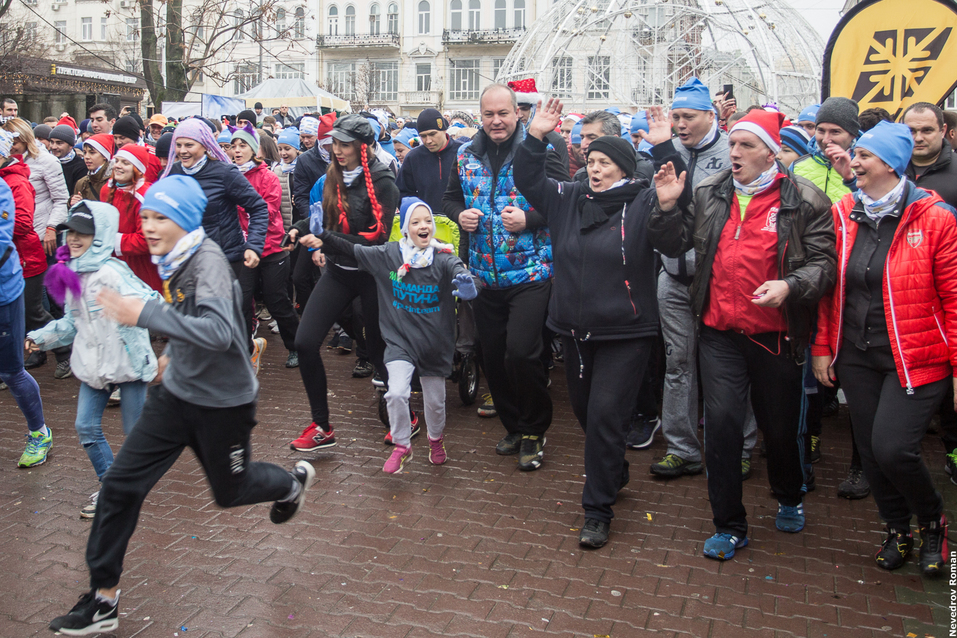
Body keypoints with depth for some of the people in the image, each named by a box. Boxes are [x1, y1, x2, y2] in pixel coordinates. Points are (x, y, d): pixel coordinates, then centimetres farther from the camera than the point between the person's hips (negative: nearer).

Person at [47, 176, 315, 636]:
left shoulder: (208, 260, -24)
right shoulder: (175, 260, 1)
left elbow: (219, 332, -39)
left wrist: (144, 314, -41)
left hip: (222, 401, -7)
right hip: (177, 391, 7)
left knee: (229, 491, 14)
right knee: (120, 485, 0)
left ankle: (294, 481, 46)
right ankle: (104, 599, 15)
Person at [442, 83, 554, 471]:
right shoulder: (466, 155, 9)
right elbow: (449, 198, 21)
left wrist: (529, 219, -20)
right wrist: (460, 215, 0)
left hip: (530, 273, -5)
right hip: (484, 274, 6)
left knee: (521, 352, -14)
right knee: (492, 355, 11)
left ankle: (534, 431, 10)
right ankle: (513, 427, 31)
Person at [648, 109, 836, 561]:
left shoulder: (804, 200, -4)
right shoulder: (709, 194, 6)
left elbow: (823, 263, -6)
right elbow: (673, 245, 12)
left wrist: (789, 285, -25)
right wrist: (667, 206, -5)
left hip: (776, 334, -1)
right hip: (720, 333, 2)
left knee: (781, 426, 13)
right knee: (722, 421, -4)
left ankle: (789, 499, 45)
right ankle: (730, 526, 13)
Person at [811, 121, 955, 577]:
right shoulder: (842, 214, 4)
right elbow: (830, 289, 9)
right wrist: (822, 347, 6)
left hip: (916, 359, -4)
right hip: (856, 358, 5)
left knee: (892, 448, -13)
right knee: (870, 449, 9)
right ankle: (897, 529, 34)